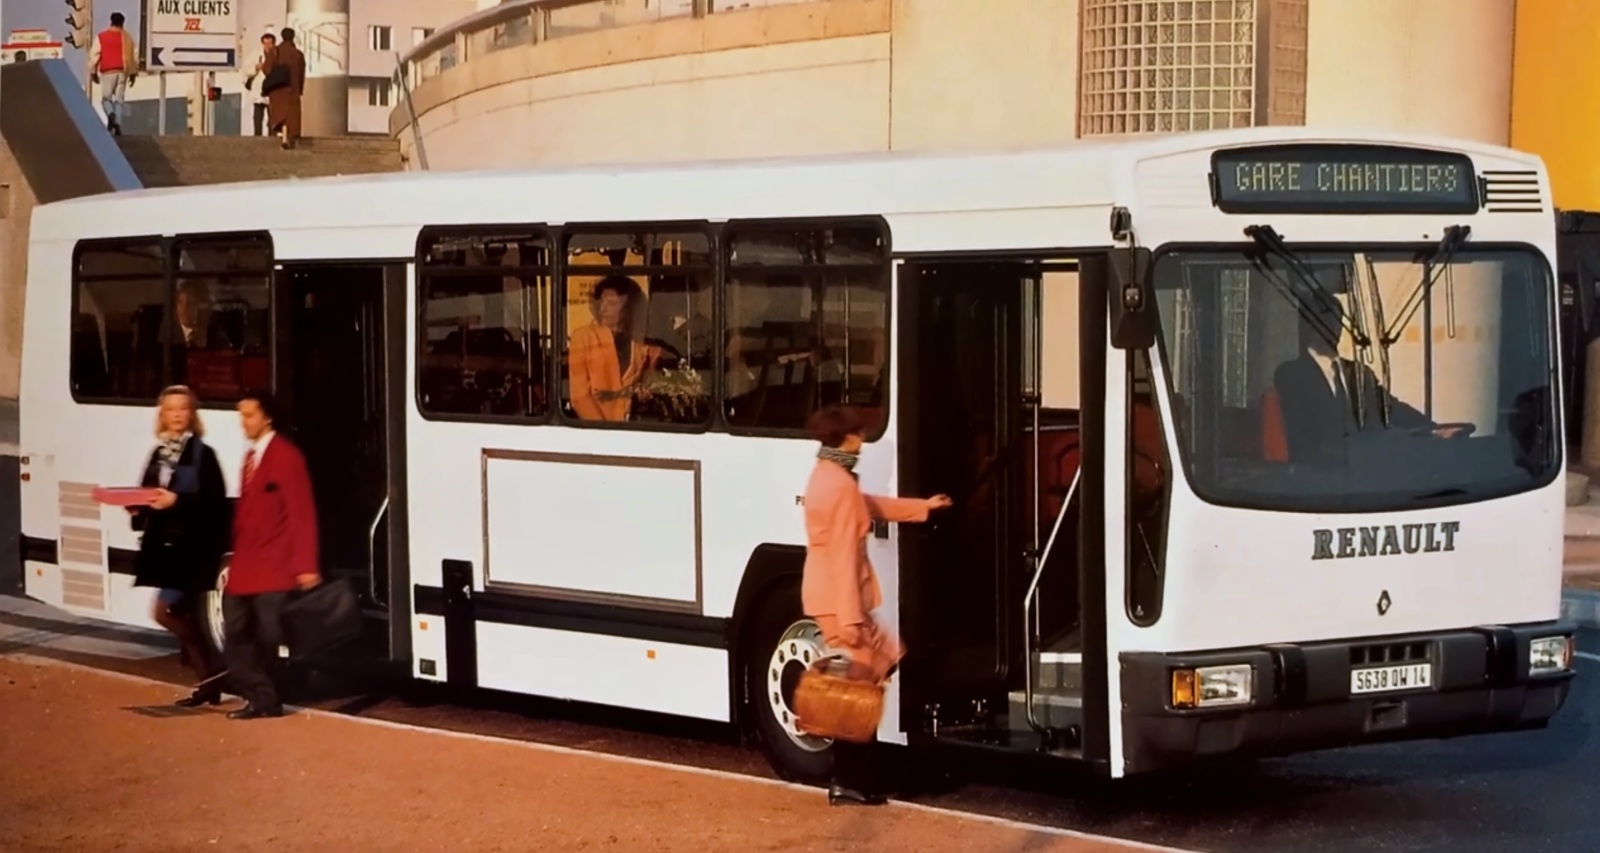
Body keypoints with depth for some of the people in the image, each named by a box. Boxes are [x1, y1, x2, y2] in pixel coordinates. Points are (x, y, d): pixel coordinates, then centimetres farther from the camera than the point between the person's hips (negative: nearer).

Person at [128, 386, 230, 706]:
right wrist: (138, 505, -5)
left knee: (166, 612, -13)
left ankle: (207, 675, 1)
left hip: (193, 545, -7)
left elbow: (216, 502, -13)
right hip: (164, 543, 7)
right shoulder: (159, 454, 14)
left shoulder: (202, 455, -7)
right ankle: (207, 679, 16)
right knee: (183, 616, 9)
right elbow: (148, 495, 16)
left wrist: (178, 501, -22)